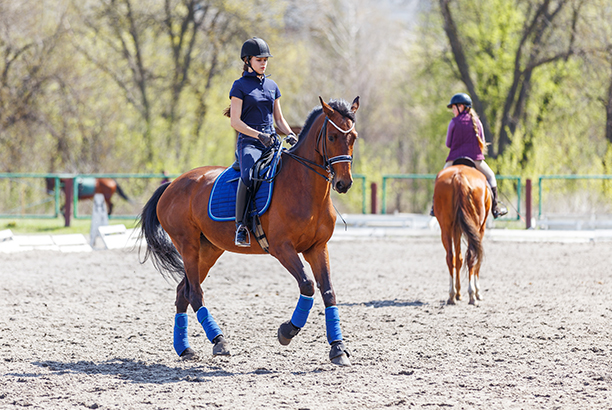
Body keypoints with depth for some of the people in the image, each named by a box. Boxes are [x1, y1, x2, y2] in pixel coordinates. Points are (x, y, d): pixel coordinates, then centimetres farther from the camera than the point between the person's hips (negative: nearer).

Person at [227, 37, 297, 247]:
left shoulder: (272, 86, 18)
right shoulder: (240, 86, 1)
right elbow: (235, 121, -6)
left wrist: (290, 135, 2)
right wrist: (259, 135, -17)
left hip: (271, 142, 6)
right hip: (249, 142, -6)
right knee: (247, 176, -35)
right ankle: (240, 227, -31)